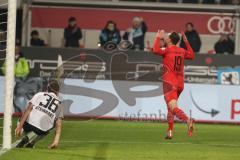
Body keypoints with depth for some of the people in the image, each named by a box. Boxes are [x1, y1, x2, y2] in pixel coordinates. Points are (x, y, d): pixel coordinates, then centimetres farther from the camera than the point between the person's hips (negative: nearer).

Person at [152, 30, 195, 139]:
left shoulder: (167, 50, -6)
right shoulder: (182, 51, 12)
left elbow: (155, 50, -24)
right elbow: (191, 55, 31)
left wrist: (158, 38, -9)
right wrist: (186, 42, 33)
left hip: (170, 83, -7)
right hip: (180, 84, 7)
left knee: (173, 107, -18)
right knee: (170, 107, 21)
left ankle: (188, 120, -44)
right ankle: (170, 131, 19)